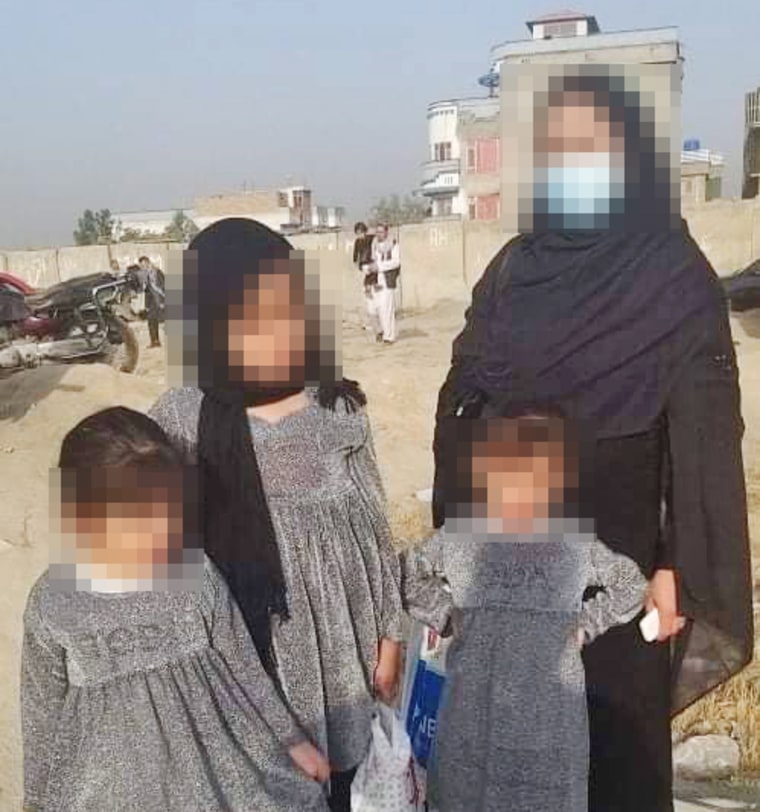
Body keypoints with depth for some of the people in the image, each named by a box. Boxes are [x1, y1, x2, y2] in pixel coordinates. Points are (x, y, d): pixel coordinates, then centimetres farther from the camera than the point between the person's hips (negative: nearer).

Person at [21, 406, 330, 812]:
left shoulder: (197, 573, -16)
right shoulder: (52, 606, -18)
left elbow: (244, 667, -3)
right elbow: (43, 710, -3)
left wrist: (290, 739, 4)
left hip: (215, 765, 1)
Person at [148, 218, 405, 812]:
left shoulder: (341, 407, -7)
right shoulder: (183, 424, -15)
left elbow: (376, 527, 1)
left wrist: (390, 634, 6)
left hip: (349, 648, 3)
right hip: (258, 659, -2)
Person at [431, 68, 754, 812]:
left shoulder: (676, 274, -8)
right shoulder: (512, 268, 3)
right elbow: (461, 405, 5)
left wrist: (678, 568, -12)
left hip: (617, 555, -3)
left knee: (614, 738, 11)